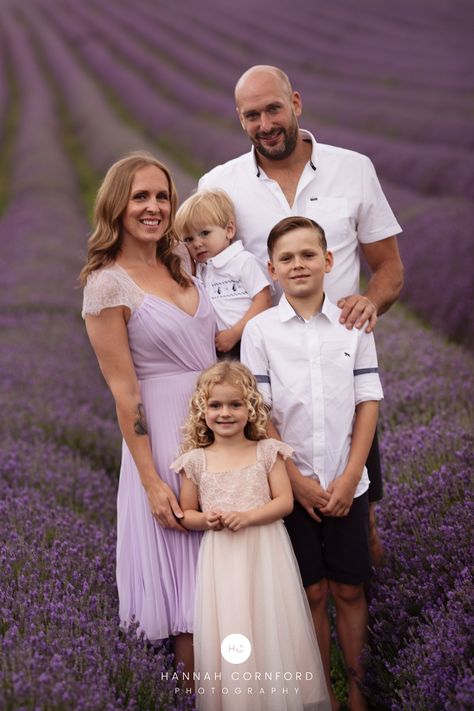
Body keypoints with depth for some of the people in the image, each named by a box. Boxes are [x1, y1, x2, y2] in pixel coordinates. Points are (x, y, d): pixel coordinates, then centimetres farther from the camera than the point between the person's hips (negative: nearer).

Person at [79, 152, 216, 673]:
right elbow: (124, 391, -15)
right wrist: (151, 482, -16)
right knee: (189, 572, 5)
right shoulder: (108, 285, -14)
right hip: (166, 433, -7)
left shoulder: (176, 269, 7)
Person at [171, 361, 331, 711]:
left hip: (265, 553, 0)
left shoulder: (267, 451, 1)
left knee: (272, 631, 3)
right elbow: (186, 513, 8)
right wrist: (206, 520, -13)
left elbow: (285, 501, -3)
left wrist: (247, 516, -17)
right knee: (227, 635, 2)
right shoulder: (196, 461, 3)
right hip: (221, 558, 1)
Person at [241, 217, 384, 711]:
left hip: (347, 486, 1)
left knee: (349, 590, 9)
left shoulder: (353, 325, 1)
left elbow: (368, 403, 0)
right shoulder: (259, 330, -3)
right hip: (291, 486, -1)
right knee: (312, 592, 7)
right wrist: (297, 480, -9)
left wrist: (349, 477, -7)